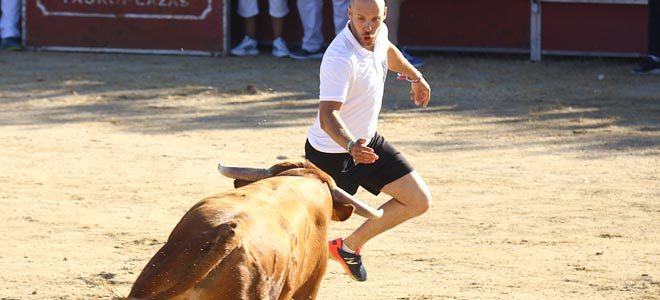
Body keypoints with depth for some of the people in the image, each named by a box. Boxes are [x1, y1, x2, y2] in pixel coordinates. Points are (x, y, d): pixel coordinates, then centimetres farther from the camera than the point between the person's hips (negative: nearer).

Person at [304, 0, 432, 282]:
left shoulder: (378, 34, -8)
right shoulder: (340, 58, -33)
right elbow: (327, 116, -42)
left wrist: (415, 76, 35)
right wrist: (350, 146, -59)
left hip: (368, 142, 8)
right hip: (331, 152, -8)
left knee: (419, 201, 5)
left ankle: (349, 247, 18)